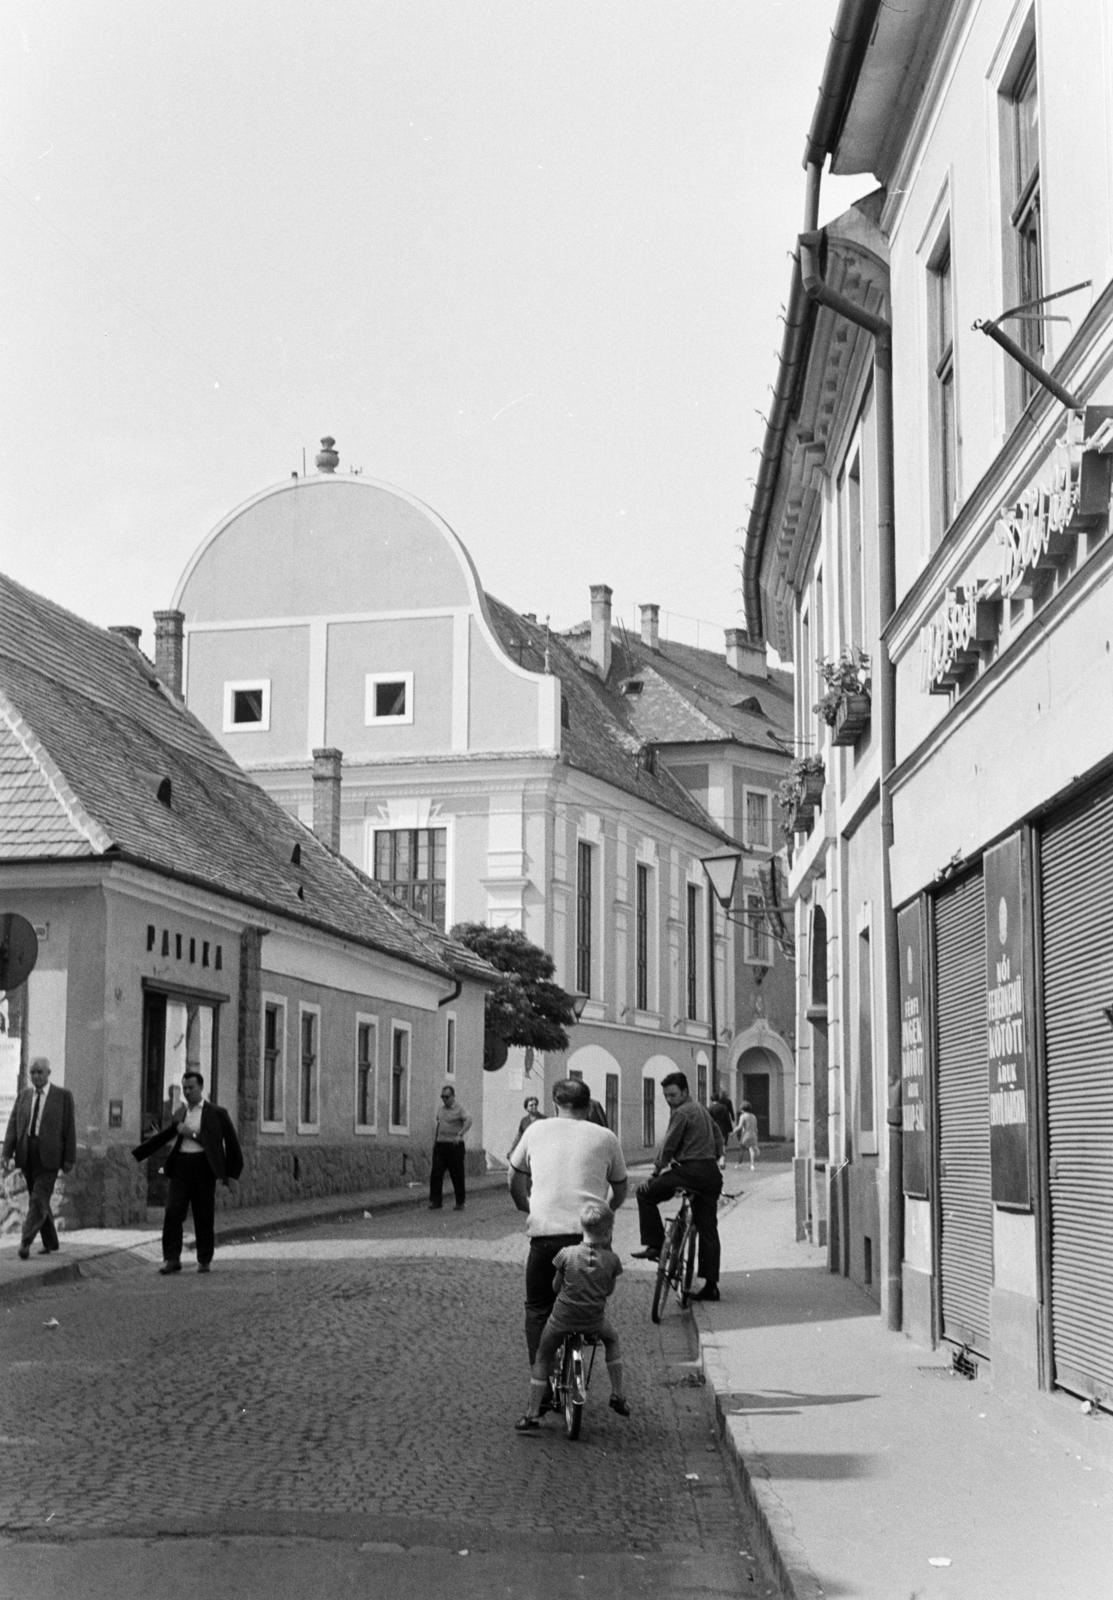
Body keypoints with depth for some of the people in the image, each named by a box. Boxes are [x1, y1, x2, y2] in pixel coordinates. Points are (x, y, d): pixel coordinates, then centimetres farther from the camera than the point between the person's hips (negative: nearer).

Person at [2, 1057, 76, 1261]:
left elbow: (70, 1128, -2)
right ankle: (50, 1243, 21)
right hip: (27, 1155, 5)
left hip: (49, 1155, -5)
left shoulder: (63, 1096, -1)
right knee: (40, 1200, 11)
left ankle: (26, 1242, -19)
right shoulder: (23, 1096, 10)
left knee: (39, 1199, -14)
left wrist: (70, 1159, -6)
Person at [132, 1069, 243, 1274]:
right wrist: (136, 1154, 18)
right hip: (181, 1163, 3)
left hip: (203, 1165, -3)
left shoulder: (216, 1113, 4)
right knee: (173, 1212, -8)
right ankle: (171, 1259, -5)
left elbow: (231, 1142, 8)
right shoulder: (179, 1112, 15)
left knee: (204, 1216, 2)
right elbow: (165, 1135, 20)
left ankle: (204, 1260, 14)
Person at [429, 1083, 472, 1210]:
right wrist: (434, 1136, 21)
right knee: (435, 1173, -5)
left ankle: (460, 1202, 12)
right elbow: (436, 1120, 32)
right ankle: (435, 1202, -3)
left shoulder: (459, 1109, -8)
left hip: (454, 1146, -6)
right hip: (440, 1145, 6)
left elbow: (468, 1121, -24)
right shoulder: (442, 1108, 13)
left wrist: (459, 1135, -34)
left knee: (457, 1175, 1)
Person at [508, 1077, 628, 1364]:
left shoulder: (536, 1130, 11)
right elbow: (620, 1192, 21)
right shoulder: (605, 1137, 10)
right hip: (591, 1234, 0)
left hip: (544, 1231, 0)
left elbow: (514, 1179, 21)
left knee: (538, 1308, 12)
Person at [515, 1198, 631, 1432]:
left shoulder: (566, 1254, -14)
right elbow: (609, 1291, 3)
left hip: (562, 1319, -1)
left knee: (542, 1359, 16)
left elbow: (556, 1286, 0)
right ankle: (618, 1396, 33)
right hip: (595, 1320, 1)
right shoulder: (611, 1259, -11)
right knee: (611, 1340, 32)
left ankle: (533, 1414, 15)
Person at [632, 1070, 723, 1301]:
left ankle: (654, 1244, 0)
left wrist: (657, 1170, 1)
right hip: (712, 1174, 9)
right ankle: (711, 1284, 9)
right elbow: (718, 1140, 26)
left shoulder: (682, 1113, -8)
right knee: (707, 1229, 9)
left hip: (690, 1170, -9)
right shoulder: (702, 1109, 20)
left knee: (645, 1193, 4)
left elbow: (668, 1146, -9)